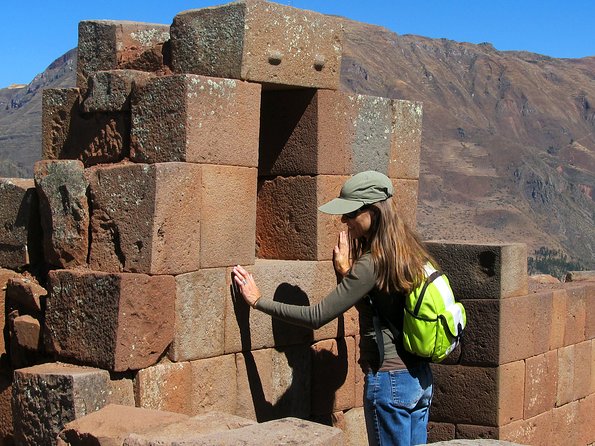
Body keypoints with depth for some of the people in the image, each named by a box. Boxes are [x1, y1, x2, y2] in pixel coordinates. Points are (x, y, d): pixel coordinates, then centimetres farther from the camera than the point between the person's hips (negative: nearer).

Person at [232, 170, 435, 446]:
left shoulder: (372, 263, -19)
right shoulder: (408, 250, 7)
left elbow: (316, 317, -20)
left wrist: (258, 301, -13)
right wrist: (346, 270, 5)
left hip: (389, 380, -9)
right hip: (420, 379, 9)